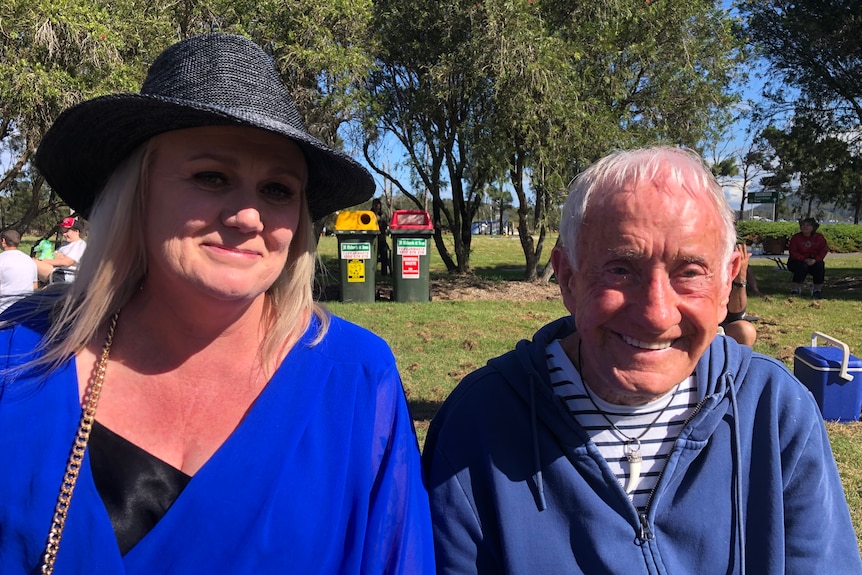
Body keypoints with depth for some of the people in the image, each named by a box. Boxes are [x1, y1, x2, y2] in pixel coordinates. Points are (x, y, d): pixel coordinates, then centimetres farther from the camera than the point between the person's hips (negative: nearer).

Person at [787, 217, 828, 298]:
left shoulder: (819, 237, 2)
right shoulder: (796, 237, -4)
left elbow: (824, 250, -4)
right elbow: (793, 252, -11)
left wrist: (815, 260, -22)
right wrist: (804, 259, -24)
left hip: (814, 261, 2)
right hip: (798, 260, -2)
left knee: (820, 266, -29)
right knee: (802, 266, -35)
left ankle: (817, 289, -11)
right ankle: (795, 289, -26)